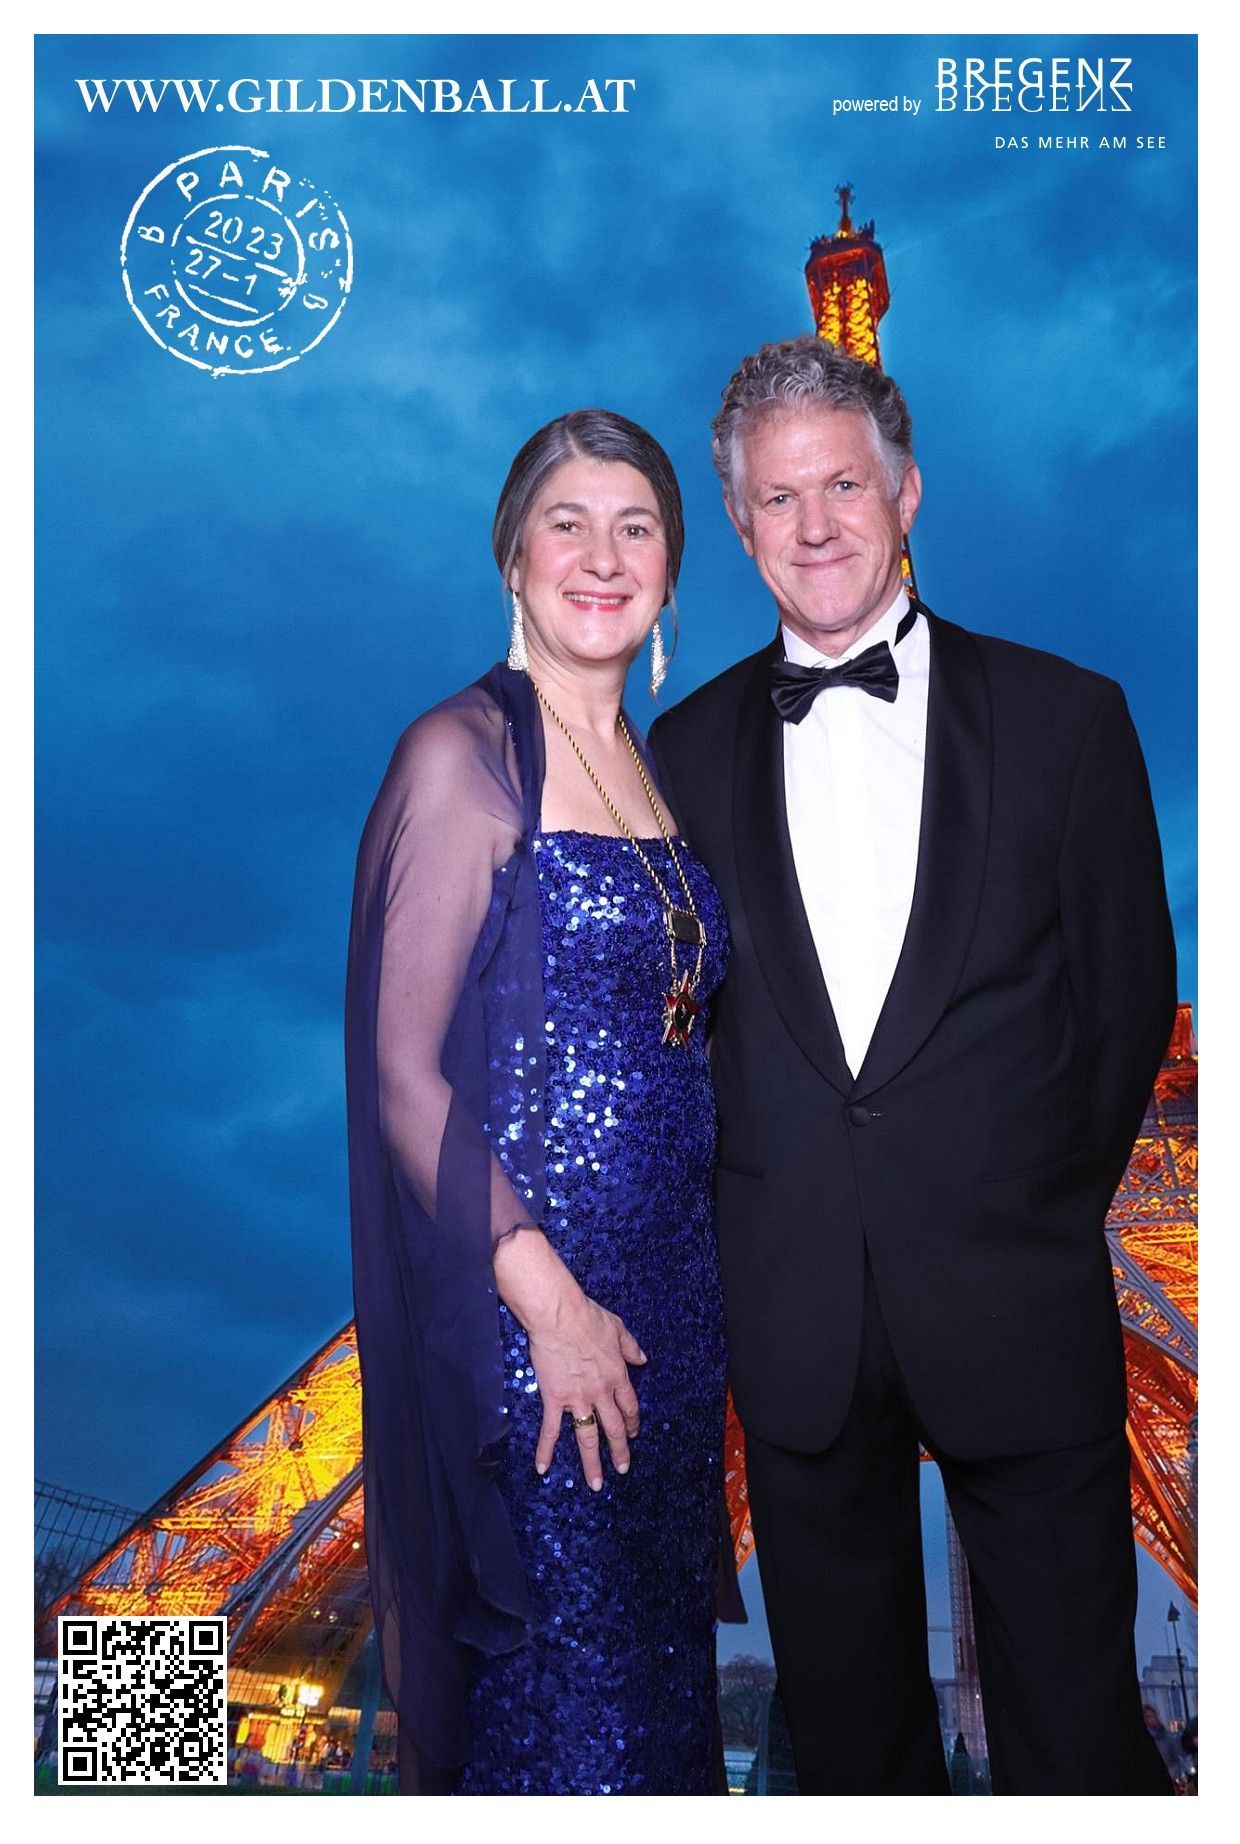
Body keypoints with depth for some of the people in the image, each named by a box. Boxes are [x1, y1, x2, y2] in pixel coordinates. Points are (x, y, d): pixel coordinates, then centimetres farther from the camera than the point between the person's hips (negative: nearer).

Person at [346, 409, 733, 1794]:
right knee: (553, 1661, 7)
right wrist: (546, 1295, -17)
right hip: (522, 1297, -7)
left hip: (666, 1288, 7)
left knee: (657, 1632, 19)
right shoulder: (463, 755, -11)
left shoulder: (646, 763, 11)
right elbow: (404, 1069, -15)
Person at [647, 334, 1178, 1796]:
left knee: (1071, 1712, 13)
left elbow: (1130, 998, 2)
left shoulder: (1065, 716, -1)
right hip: (796, 1319, 2)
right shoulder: (690, 746, 4)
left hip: (1020, 1307, -1)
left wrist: (1047, 1218, 0)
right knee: (846, 1701, 19)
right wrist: (751, 1217, 1)